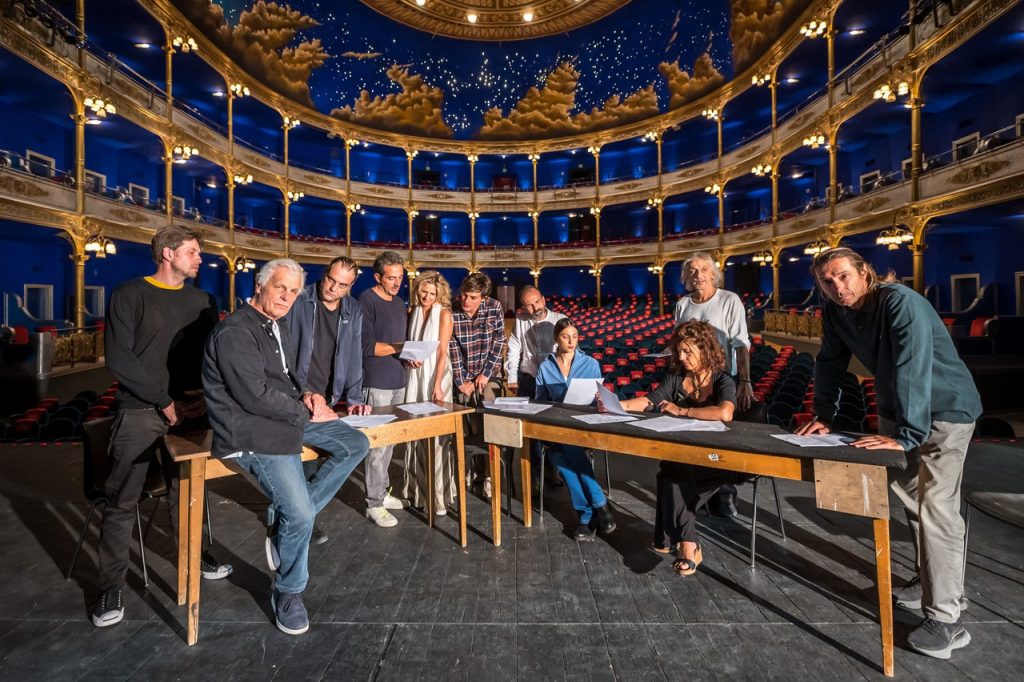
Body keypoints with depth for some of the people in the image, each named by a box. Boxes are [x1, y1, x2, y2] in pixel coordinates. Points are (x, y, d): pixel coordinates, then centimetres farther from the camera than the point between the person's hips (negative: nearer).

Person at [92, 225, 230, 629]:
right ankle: (111, 587, 20)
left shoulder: (203, 301, 9)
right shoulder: (130, 295, -2)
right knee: (122, 502, 5)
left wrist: (204, 395, -10)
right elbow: (119, 358, -9)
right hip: (139, 413, -3)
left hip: (190, 411, 3)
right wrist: (165, 402, -14)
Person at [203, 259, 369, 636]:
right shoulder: (236, 332, -16)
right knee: (300, 516, -15)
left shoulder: (277, 328, 13)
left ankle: (286, 516, 4)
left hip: (286, 417, 9)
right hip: (251, 430, -9)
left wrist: (305, 396, 3)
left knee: (356, 445, -1)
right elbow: (256, 396, -22)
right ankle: (287, 592, 15)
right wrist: (307, 413, -13)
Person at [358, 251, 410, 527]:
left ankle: (383, 490, 29)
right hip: (377, 382, -8)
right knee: (377, 442, -3)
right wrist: (401, 347, -19)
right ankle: (374, 503, 8)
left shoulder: (399, 303, 16)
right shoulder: (367, 300, -8)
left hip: (398, 381, 8)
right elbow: (367, 345, -14)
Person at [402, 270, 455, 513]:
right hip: (414, 376, 5)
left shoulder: (443, 313, -4)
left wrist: (437, 386, -16)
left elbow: (442, 352, -10)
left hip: (435, 376, -4)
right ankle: (417, 489, 22)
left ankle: (439, 495, 8)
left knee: (437, 436, -2)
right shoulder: (414, 312, 10)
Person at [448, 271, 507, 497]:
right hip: (462, 376, 0)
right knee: (466, 427, 3)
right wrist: (461, 381, -10)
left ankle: (488, 472, 3)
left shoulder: (494, 308, -9)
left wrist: (486, 373, -9)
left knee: (488, 425, -8)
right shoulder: (451, 312, -12)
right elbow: (452, 349, -10)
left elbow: (498, 343, -5)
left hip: (487, 374, 0)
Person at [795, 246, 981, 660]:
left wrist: (906, 435, -38)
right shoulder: (836, 312, -7)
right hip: (896, 408, 7)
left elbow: (912, 370, -35)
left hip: (945, 409, -7)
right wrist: (823, 415, -3)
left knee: (935, 507, -11)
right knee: (911, 497, 16)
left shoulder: (900, 303, -27)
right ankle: (931, 580, 34)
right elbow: (830, 362, 0)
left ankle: (945, 618, -2)